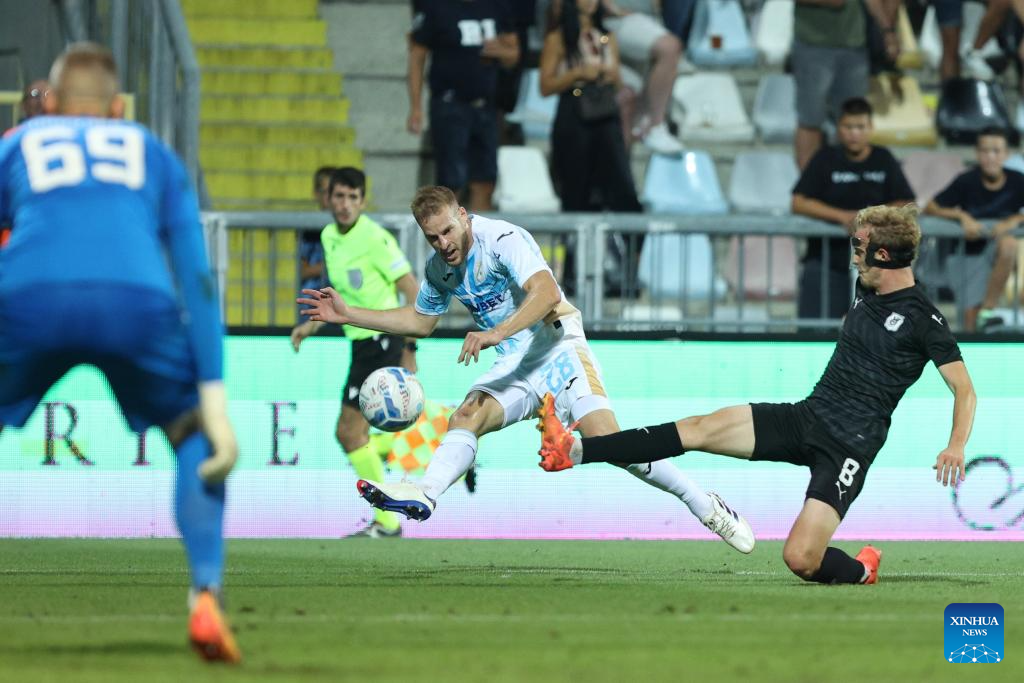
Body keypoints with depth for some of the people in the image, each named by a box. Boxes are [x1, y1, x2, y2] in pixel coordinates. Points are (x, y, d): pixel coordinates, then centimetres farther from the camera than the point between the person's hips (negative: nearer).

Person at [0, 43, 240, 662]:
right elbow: (197, 280, 21)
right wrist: (215, 396, 16)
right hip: (136, 304, 0)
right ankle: (206, 598, 4)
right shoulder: (155, 157, 31)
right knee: (198, 439, 25)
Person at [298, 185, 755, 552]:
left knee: (606, 438, -22)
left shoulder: (503, 239, -15)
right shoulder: (439, 268, 8)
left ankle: (704, 506, -13)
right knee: (467, 415, -21)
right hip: (513, 369, 7)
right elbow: (421, 321, 26)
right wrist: (348, 315, 19)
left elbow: (546, 292, -30)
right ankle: (424, 494, -43)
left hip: (556, 349, -7)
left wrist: (497, 333, -42)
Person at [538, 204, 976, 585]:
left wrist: (956, 446, -32)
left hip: (850, 444, -7)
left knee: (800, 560, -21)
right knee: (701, 429, -8)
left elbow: (964, 388, -16)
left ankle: (859, 571, 13)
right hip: (805, 417, 7)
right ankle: (575, 452, -11)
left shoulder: (923, 320, -12)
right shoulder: (867, 291, 11)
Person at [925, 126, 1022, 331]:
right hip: (963, 252, -1)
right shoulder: (967, 182, -10)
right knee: (971, 315, -17)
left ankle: (988, 309, -25)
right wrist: (962, 216, -23)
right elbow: (930, 208, -8)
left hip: (994, 252, 1)